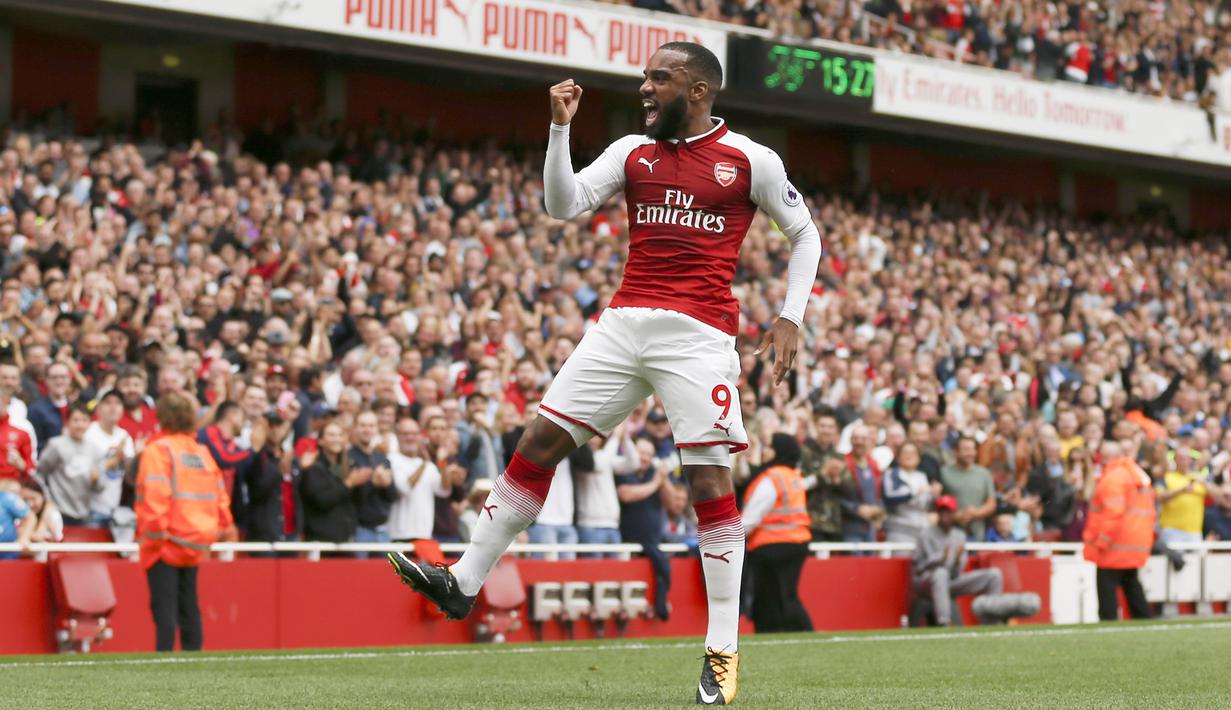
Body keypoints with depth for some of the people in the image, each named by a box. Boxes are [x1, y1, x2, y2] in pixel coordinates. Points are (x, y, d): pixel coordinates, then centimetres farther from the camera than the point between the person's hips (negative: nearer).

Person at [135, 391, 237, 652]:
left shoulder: (158, 450, -8)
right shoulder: (202, 452, 12)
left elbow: (155, 494, -18)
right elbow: (220, 496, 10)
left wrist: (153, 531, -16)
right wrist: (223, 528, 15)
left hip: (167, 542, -6)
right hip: (196, 542, 6)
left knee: (164, 608, -9)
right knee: (189, 608, 12)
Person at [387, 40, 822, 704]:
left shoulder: (750, 161, 3)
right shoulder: (632, 151, 13)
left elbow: (804, 233, 12)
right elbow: (563, 204, 4)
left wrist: (790, 316, 2)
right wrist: (560, 128, -6)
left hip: (699, 335, -4)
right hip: (624, 323, 5)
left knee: (709, 480, -8)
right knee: (539, 439, 0)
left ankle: (723, 650, -3)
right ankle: (464, 580, 8)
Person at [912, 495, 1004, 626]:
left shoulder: (960, 535, 9)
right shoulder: (928, 535, -7)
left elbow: (956, 572, 2)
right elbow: (928, 564, -18)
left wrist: (958, 560, -20)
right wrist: (942, 558, -38)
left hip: (951, 582, 6)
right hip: (925, 580, -6)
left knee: (993, 574, -4)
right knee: (940, 573, -42)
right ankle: (943, 623, -49)